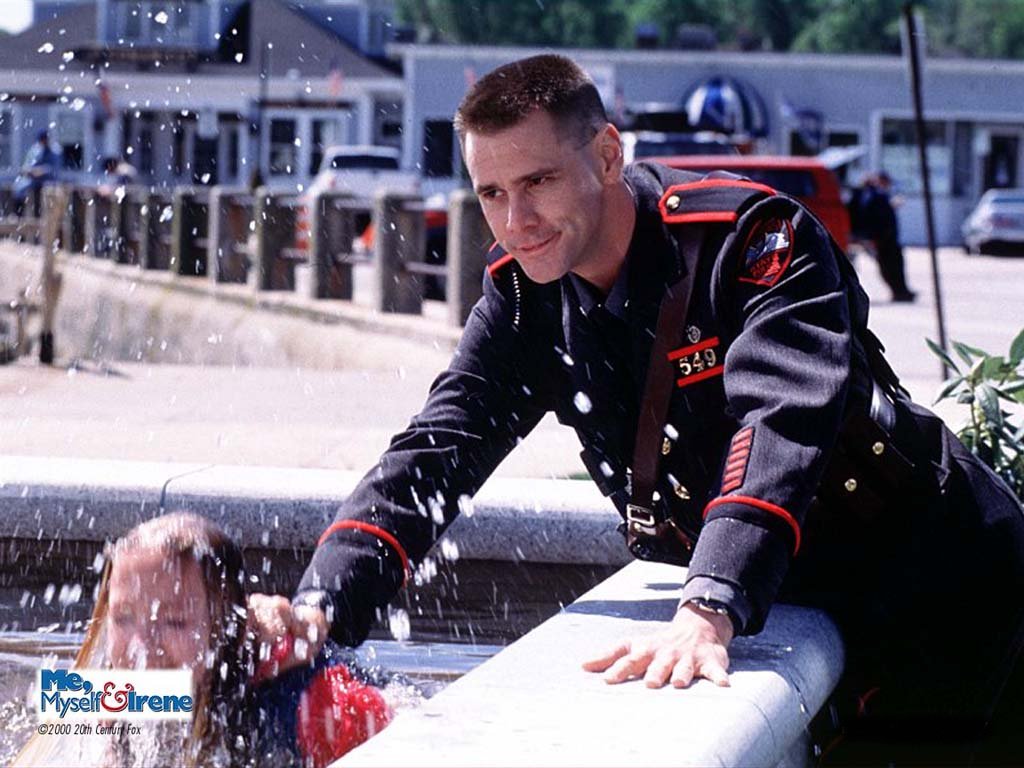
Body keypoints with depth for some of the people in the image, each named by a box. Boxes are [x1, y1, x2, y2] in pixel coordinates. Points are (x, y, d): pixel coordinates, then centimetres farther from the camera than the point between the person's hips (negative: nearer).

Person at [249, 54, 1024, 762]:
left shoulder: (754, 235, -24)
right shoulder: (526, 299, -4)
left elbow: (781, 423, -38)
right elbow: (436, 452, -10)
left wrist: (709, 615, -52)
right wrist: (321, 606, -28)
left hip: (929, 578, -5)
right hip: (771, 599, 6)